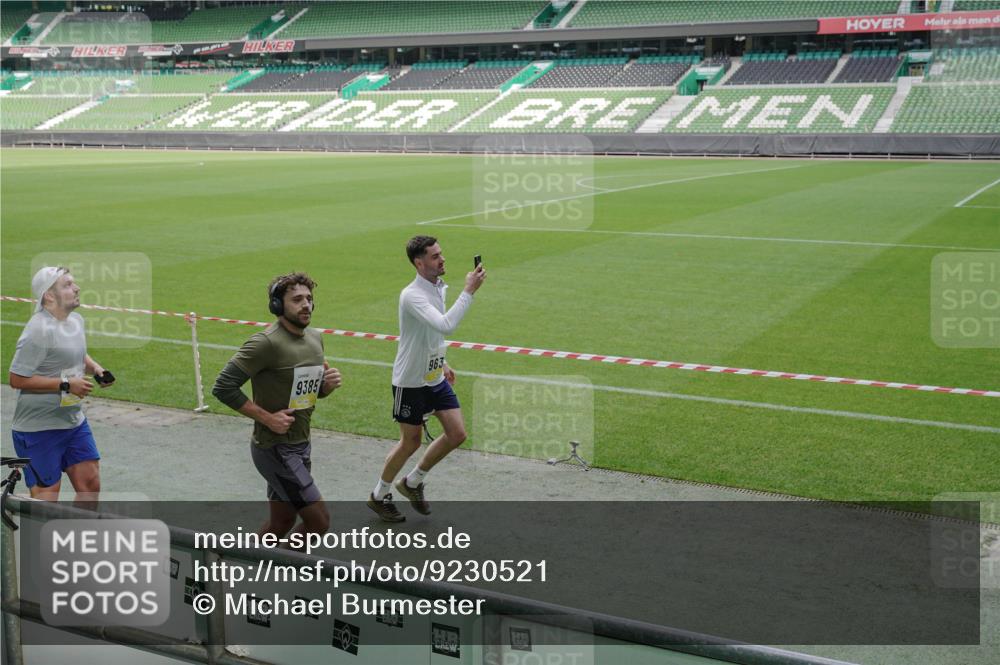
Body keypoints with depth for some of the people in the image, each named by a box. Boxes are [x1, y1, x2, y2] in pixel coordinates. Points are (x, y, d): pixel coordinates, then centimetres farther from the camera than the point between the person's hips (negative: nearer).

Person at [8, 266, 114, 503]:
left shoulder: (76, 320, 7)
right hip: (38, 429, -8)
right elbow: (17, 379, -22)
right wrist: (66, 384, -22)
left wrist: (95, 368, 5)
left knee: (90, 484, 8)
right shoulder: (39, 331, -20)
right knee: (46, 495, -2)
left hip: (75, 421, 8)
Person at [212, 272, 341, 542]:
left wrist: (328, 384, -3)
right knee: (319, 520, -8)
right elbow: (223, 387, -20)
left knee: (281, 524, 18)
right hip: (275, 448, -8)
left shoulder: (315, 338, 7)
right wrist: (267, 418, -20)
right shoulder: (266, 343, -19)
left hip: (300, 446, 8)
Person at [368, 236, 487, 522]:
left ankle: (412, 482, 24)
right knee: (411, 442, 5)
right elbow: (446, 325, -41)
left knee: (457, 434, 3)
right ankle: (379, 495, 29)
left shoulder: (439, 287, 3)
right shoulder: (412, 295, -26)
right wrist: (468, 291, -37)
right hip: (410, 382, -8)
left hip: (435, 378, 8)